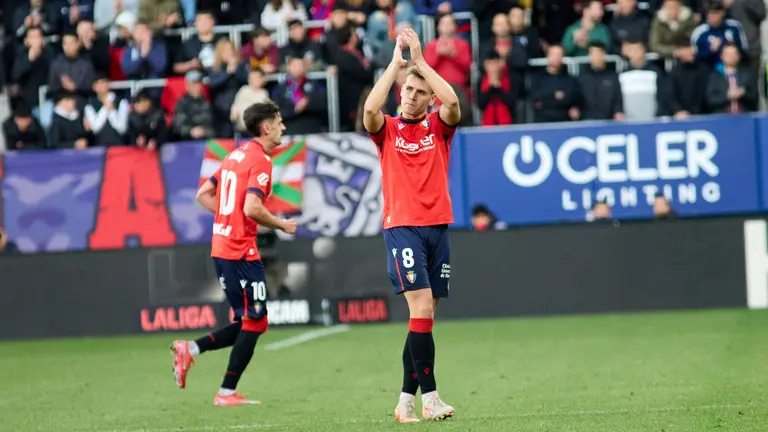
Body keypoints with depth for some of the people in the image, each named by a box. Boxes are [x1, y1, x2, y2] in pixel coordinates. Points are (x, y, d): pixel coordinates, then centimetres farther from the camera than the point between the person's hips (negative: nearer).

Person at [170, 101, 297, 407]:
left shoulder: (236, 155, 15)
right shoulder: (260, 160, -12)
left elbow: (204, 194, 19)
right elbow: (252, 208, -23)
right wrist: (281, 225, -8)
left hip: (221, 247, 9)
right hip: (241, 251, -9)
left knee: (247, 323, 15)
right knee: (255, 322, -2)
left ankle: (190, 349, 4)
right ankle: (227, 393, -1)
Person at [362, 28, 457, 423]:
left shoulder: (438, 127, 8)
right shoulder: (387, 130, 5)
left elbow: (452, 101, -13)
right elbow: (370, 109, -18)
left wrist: (419, 58, -11)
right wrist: (396, 62, -14)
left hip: (438, 227, 3)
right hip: (402, 228, -3)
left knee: (423, 316, 5)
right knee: (422, 309, -15)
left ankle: (407, 399, 10)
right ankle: (429, 397, -16)